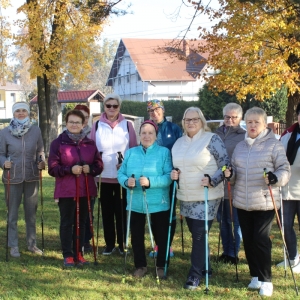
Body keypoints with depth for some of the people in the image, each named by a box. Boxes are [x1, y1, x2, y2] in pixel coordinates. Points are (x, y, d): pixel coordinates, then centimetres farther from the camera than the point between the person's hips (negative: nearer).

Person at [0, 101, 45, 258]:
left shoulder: (36, 131, -1)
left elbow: (40, 151, 6)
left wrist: (41, 162, -12)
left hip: (32, 178, 2)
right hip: (13, 178, -2)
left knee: (31, 213, 14)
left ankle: (32, 243, 27)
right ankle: (13, 246, 19)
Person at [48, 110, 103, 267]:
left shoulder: (90, 143, 9)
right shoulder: (58, 143, -2)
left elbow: (99, 164, 11)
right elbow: (52, 168, -6)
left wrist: (90, 168, -11)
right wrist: (70, 169, -19)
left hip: (86, 190, 3)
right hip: (66, 190, -3)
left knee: (81, 222, 9)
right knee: (67, 222, 1)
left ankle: (78, 253, 19)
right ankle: (68, 255, 9)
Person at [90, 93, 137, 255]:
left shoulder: (127, 125, 3)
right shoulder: (97, 125, 6)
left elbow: (134, 149, 3)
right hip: (104, 176, 1)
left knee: (122, 211, 3)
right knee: (107, 211, 7)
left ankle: (123, 243, 15)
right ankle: (109, 243, 17)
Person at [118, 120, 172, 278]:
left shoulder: (164, 152, -3)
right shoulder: (130, 153, 8)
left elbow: (169, 176, -13)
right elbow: (121, 173, 5)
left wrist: (150, 182, -27)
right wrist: (126, 181, -18)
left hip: (158, 204, -3)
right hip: (135, 204, 3)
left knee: (161, 236, 8)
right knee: (136, 237, 12)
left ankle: (161, 266, 26)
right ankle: (140, 266, 28)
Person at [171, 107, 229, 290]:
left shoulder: (212, 139, -8)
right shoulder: (179, 142, 11)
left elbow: (225, 164, -10)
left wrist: (212, 181, -23)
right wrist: (174, 174, 0)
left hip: (207, 197, -6)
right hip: (186, 197, 6)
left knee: (199, 235, -6)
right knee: (196, 234, 15)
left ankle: (195, 274, 5)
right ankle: (204, 267, 32)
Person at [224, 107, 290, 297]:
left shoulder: (274, 145, -4)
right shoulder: (240, 146, 13)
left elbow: (285, 170, -7)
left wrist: (276, 178, -27)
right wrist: (230, 174, -3)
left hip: (265, 203, -6)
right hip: (242, 203, 6)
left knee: (261, 240, -7)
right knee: (248, 240, 10)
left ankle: (266, 280, 6)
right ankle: (256, 276, 24)